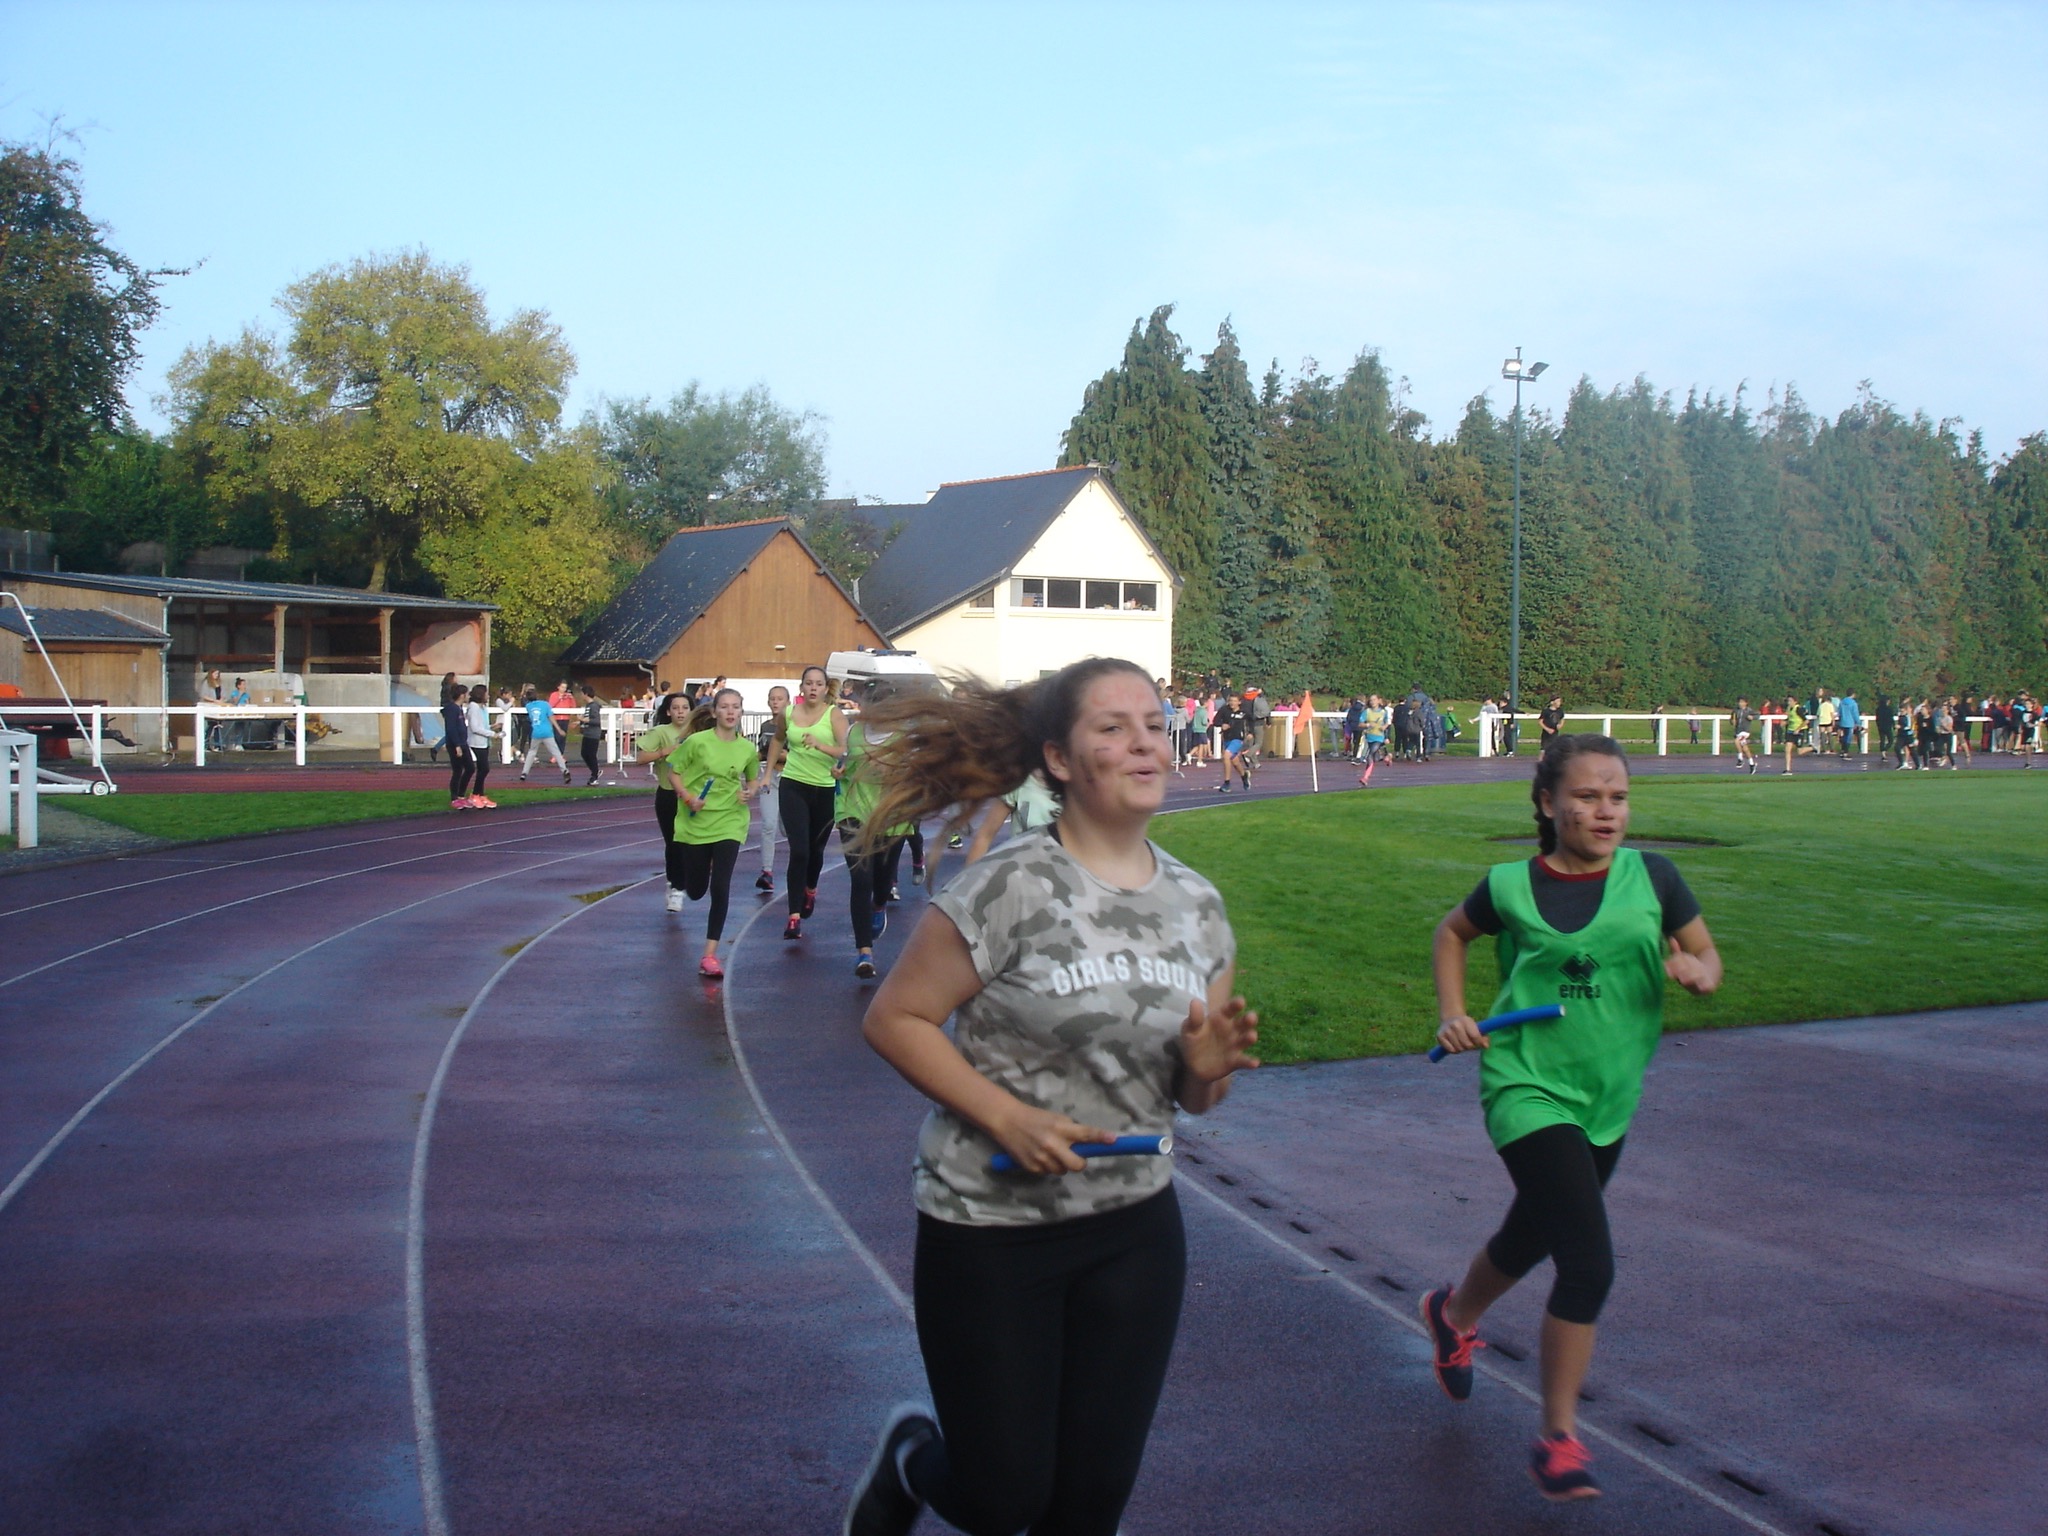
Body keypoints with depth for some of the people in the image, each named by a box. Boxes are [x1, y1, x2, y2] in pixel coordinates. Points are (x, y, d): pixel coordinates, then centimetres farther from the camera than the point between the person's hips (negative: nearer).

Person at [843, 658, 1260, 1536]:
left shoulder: (1197, 905, 2)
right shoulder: (1012, 887, -15)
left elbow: (1192, 1098, 10)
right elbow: (893, 1018, -12)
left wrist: (1207, 1068, -13)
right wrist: (1004, 1115, -22)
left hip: (1135, 1232, 5)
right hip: (990, 1230, -5)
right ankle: (912, 1456, 38)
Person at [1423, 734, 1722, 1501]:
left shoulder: (1651, 876, -4)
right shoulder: (1513, 886, -8)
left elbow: (1706, 954, 6)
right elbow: (1453, 930, 12)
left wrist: (1698, 972, -17)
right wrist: (1452, 1012, 0)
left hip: (1607, 1098, 4)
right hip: (1529, 1088, -4)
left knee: (1530, 1239, 24)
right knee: (1590, 1264, -16)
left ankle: (1453, 1312, 58)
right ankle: (1558, 1439, 2)